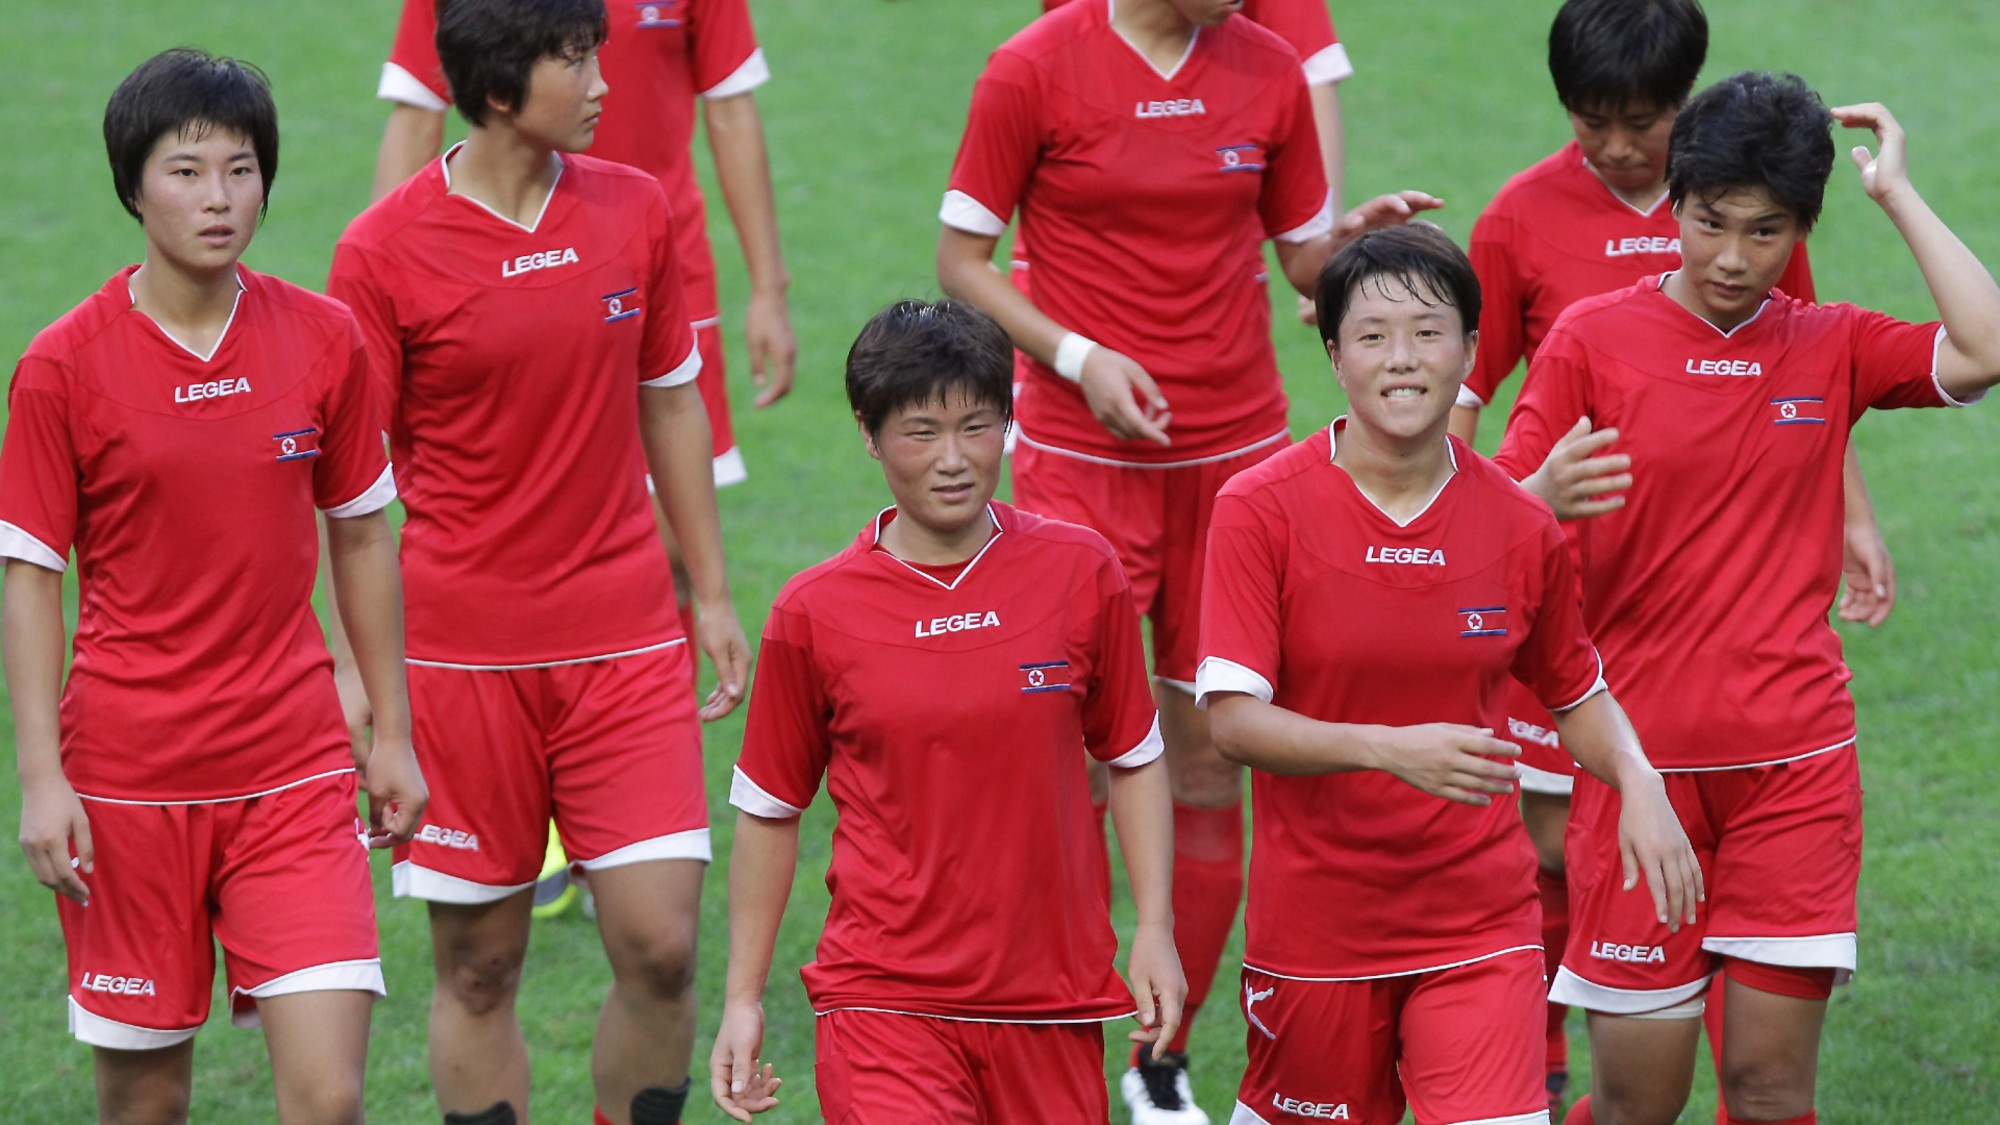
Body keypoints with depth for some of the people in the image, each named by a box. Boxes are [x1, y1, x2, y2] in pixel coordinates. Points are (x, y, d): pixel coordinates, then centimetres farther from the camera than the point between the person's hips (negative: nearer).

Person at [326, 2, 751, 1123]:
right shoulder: (383, 253, -8)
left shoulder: (636, 211, 3)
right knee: (479, 965, 4)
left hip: (626, 640, 3)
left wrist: (713, 594, 15)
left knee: (661, 942, -6)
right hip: (461, 650, -3)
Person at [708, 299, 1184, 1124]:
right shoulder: (813, 614, -3)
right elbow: (768, 810, 6)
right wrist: (743, 999, 7)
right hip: (885, 1003, -2)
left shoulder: (1081, 573, 0)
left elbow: (1133, 758, 11)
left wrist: (1155, 929, 3)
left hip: (1052, 996, 2)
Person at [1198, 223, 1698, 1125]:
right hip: (1314, 925, -1)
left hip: (1479, 921, 1)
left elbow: (1576, 692, 14)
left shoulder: (1522, 530, -1)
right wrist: (1389, 750, -30)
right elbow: (1232, 718, -16)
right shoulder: (1259, 510, -9)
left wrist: (1639, 783, -6)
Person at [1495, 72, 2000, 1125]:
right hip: (1642, 755, -2)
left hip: (1794, 761, 2)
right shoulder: (1591, 339, -1)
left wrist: (1897, 194, -6)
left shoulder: (1832, 347, 6)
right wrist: (1547, 494, -27)